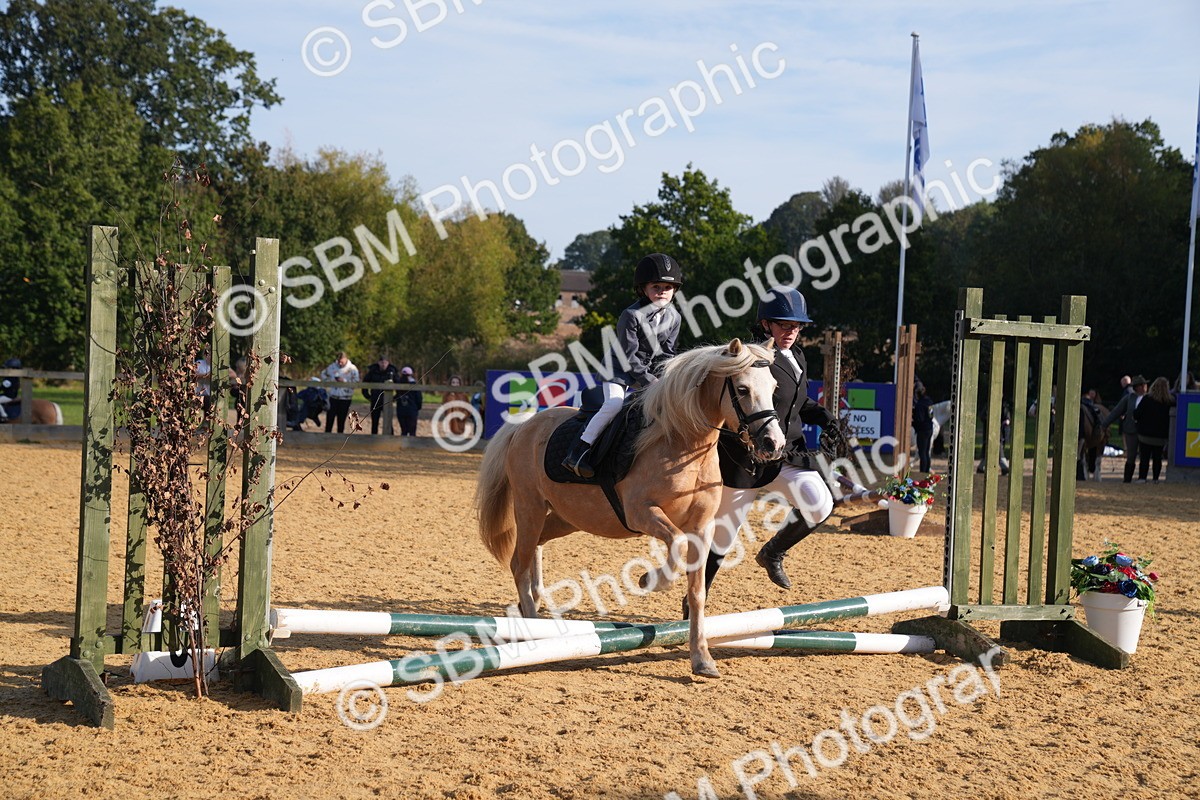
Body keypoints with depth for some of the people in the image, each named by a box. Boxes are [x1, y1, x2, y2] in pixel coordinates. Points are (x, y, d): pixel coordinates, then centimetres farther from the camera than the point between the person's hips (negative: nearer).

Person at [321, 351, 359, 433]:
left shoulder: (352, 369, -6)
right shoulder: (333, 366, 3)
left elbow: (356, 383, -13)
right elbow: (323, 374, 18)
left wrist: (344, 381, -23)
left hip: (345, 398, -2)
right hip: (333, 396, 2)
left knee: (341, 419, 5)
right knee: (330, 417, 1)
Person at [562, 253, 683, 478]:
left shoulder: (674, 317, 1)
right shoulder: (631, 316, -17)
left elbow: (665, 354, 8)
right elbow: (628, 357, -18)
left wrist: (662, 377, -9)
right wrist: (648, 380, -22)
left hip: (649, 373, 7)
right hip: (620, 370, -7)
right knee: (614, 403, -29)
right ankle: (578, 452, -28)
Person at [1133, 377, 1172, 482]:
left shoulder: (1147, 399, -11)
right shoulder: (1170, 403, -5)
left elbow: (1137, 414, -10)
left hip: (1145, 434, -2)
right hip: (1161, 436, 2)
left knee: (1144, 457, 1)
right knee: (1157, 458, 13)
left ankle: (1142, 477, -7)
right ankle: (1156, 478, 12)